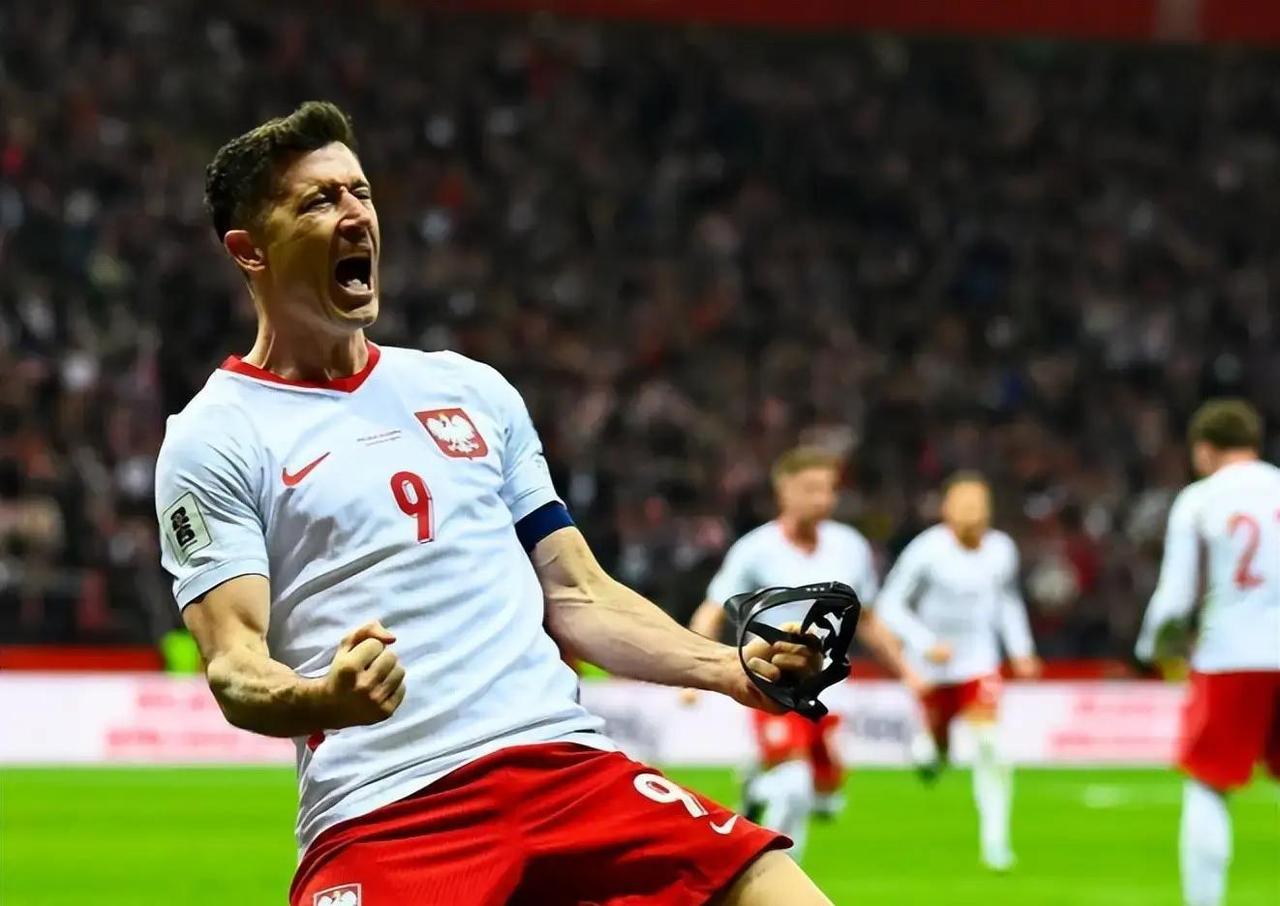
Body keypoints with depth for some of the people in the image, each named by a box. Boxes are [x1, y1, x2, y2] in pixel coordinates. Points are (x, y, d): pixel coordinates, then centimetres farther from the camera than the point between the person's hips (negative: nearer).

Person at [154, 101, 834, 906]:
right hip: (383, 811, -5)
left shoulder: (472, 390, 20)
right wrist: (324, 697, -28)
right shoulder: (214, 439, 4)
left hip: (571, 766, 5)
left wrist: (729, 667, 6)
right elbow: (234, 664, -6)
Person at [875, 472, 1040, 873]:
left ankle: (994, 840, -12)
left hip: (978, 663, 1)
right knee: (937, 752, 14)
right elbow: (891, 604, -14)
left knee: (990, 748, -16)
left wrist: (1021, 649, 7)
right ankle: (926, 746, 53)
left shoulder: (1001, 550, -6)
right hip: (933, 666, -1)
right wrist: (926, 643, -24)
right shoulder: (927, 550, -19)